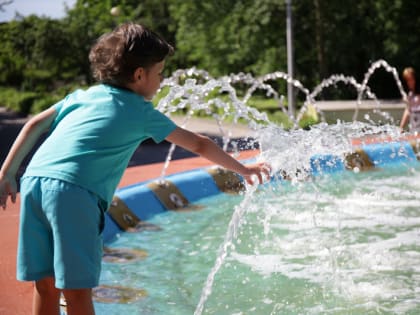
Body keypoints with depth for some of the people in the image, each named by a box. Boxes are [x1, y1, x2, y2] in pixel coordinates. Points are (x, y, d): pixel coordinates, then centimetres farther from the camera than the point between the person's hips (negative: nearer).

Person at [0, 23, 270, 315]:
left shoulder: (83, 95, 25)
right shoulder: (144, 114, 13)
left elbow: (35, 125, 21)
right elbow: (199, 144, 21)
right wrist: (243, 169, 32)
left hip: (33, 181, 6)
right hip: (74, 193, -6)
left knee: (46, 285, 12)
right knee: (77, 291, -2)